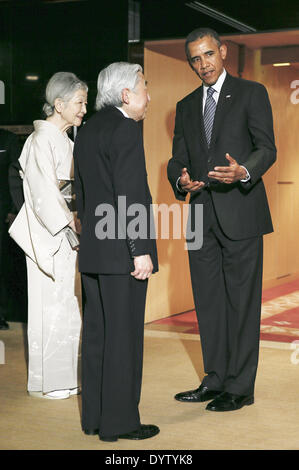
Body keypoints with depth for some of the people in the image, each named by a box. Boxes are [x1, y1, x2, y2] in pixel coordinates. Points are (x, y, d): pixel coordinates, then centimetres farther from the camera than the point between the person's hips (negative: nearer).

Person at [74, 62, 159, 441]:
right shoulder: (125, 129, -12)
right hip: (122, 252, -9)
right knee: (123, 335, -2)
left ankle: (93, 416, 20)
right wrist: (140, 250, -18)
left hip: (93, 251, 9)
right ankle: (119, 421, 5)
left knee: (96, 332, 12)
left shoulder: (87, 131, 15)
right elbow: (131, 195, -19)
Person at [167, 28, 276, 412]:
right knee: (208, 301, 9)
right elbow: (178, 159, 16)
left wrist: (243, 172, -26)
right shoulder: (186, 106, 17)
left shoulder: (250, 93, 2)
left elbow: (267, 148, -6)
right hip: (201, 214, 5)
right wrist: (181, 181, -7)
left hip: (240, 212, -5)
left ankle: (239, 387, 6)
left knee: (241, 301, -2)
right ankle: (215, 380, 21)